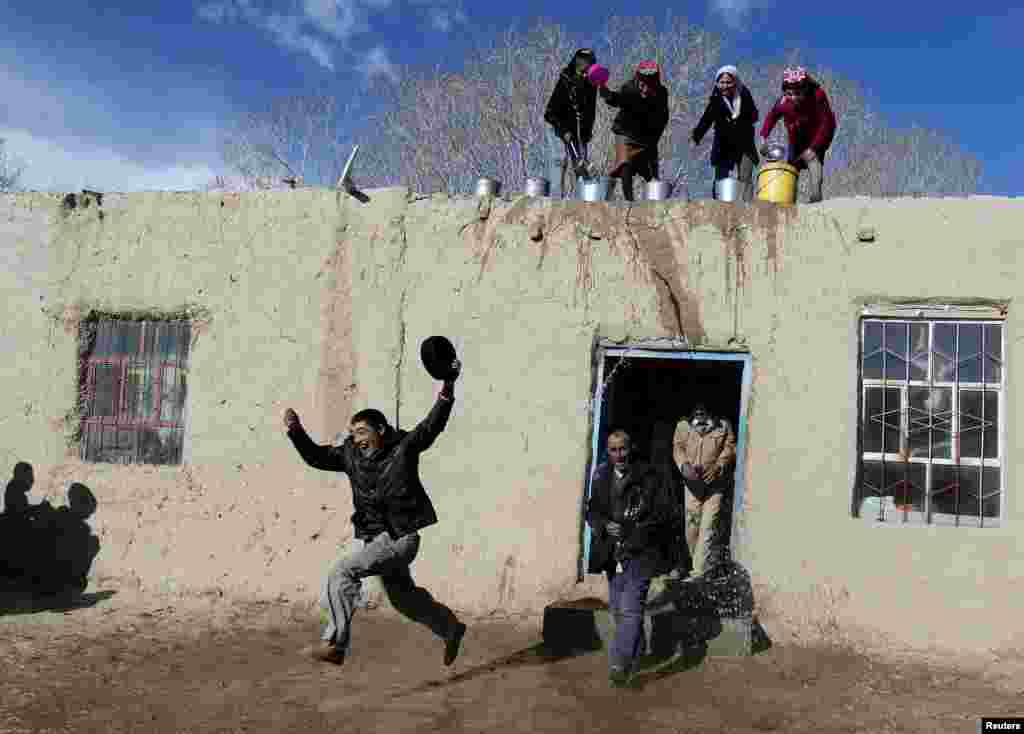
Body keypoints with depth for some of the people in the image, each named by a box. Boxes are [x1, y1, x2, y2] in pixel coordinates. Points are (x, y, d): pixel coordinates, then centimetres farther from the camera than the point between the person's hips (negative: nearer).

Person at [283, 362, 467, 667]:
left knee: (343, 571, -19)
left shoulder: (403, 448, -11)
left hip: (400, 538, -8)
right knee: (403, 597, 21)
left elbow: (432, 424, -20)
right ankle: (451, 629, 42)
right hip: (376, 538, 8)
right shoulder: (351, 454, 3)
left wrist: (447, 389, -32)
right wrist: (296, 432, -4)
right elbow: (316, 456, 10)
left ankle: (334, 644, -12)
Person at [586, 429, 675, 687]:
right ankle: (636, 654, 32)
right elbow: (592, 511, 13)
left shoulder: (651, 477, -5)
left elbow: (662, 514, -6)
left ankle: (619, 664, -9)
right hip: (612, 554, 5)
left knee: (630, 609, -13)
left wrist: (633, 536, -13)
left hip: (640, 553, -5)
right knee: (618, 610, 14)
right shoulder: (601, 478, 8)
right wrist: (605, 525, -8)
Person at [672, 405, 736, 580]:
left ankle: (700, 570, -6)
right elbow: (678, 448, 5)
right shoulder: (683, 426, 9)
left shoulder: (723, 426, 6)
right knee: (692, 524, 5)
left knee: (709, 525, -8)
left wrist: (718, 467, -14)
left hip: (715, 482, -2)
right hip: (692, 482, 2)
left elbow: (730, 448, 2)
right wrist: (684, 465, -14)